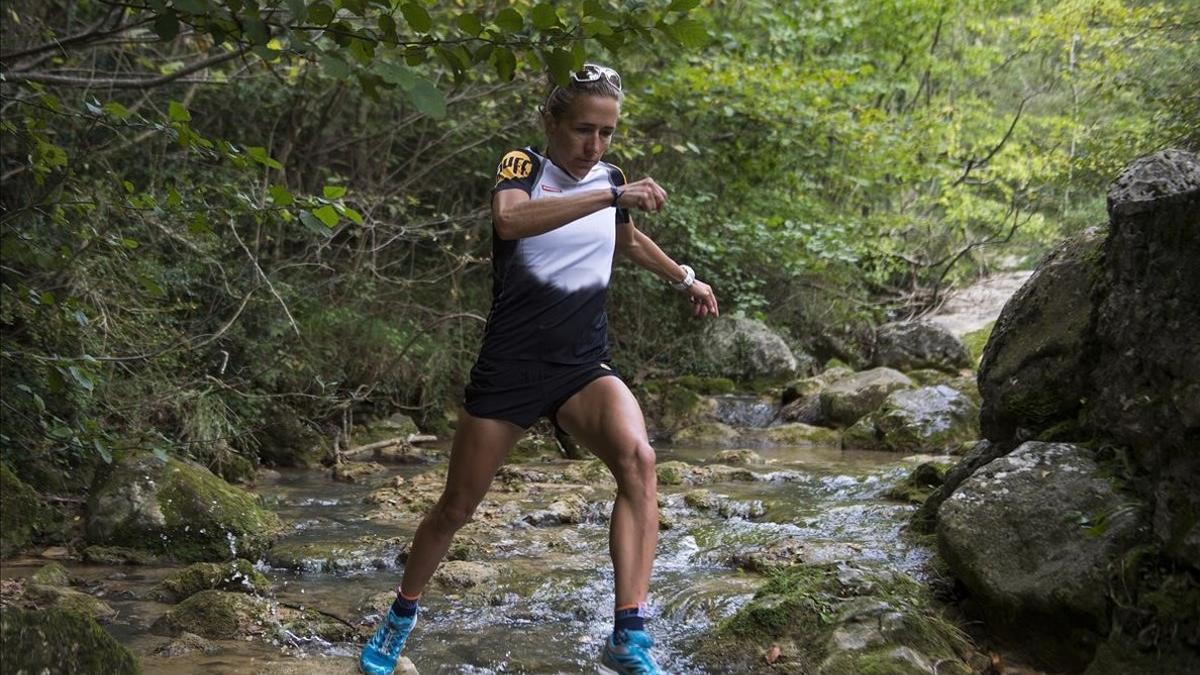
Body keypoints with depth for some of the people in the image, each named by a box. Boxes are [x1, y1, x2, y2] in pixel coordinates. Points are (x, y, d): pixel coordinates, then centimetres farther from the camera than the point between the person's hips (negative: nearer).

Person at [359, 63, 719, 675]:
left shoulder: (612, 179, 7)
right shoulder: (522, 167, -8)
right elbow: (509, 219, -34)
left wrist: (685, 278, 39)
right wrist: (611, 195, -37)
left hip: (584, 368, 3)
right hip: (508, 369, -3)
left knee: (638, 459, -27)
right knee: (456, 508, 7)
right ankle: (399, 622, 35)